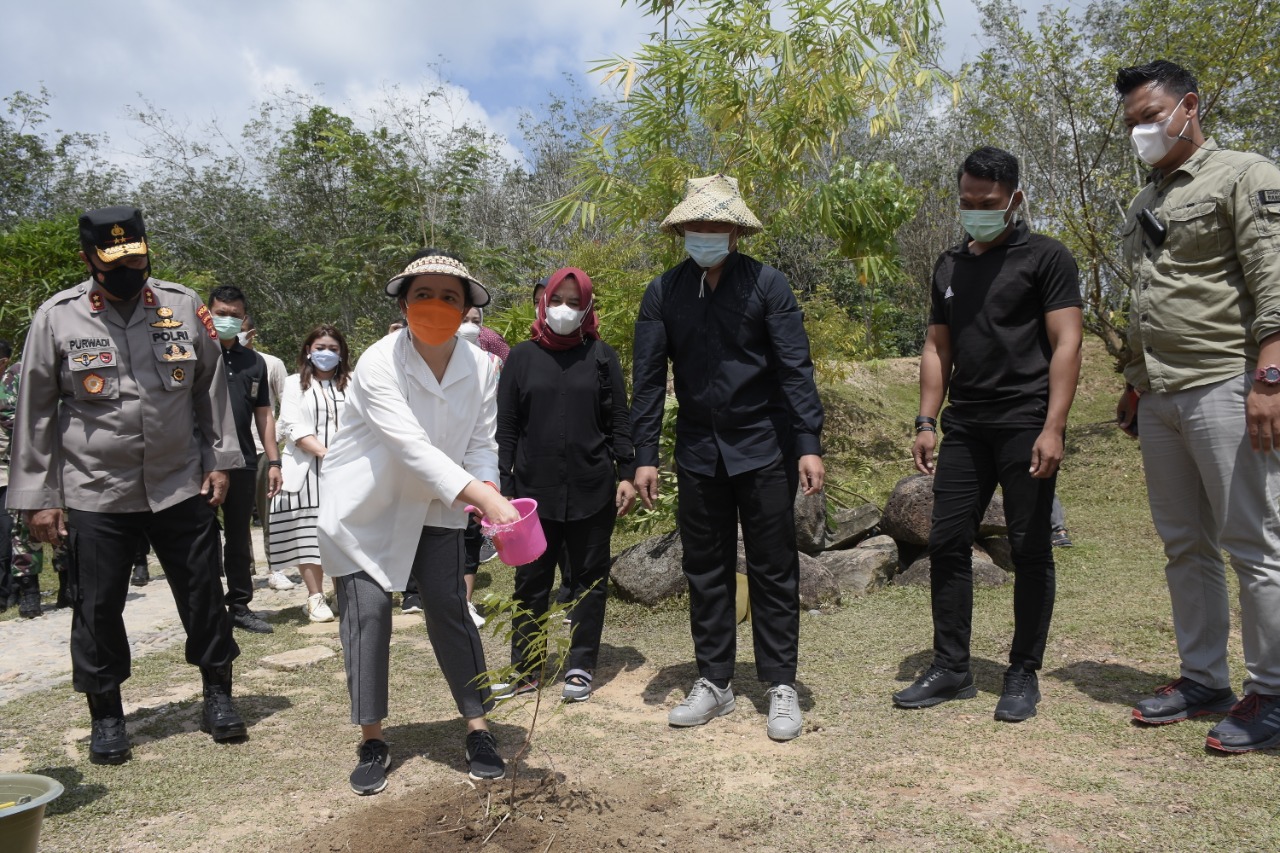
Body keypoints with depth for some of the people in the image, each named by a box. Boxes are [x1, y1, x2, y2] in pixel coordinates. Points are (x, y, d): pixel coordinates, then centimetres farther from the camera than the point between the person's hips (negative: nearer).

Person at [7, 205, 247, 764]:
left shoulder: (183, 307, 1)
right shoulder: (57, 317, -3)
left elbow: (211, 387, 8)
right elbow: (35, 413, 1)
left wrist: (220, 460, 4)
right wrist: (38, 497, -1)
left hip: (182, 485, 1)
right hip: (94, 492, -1)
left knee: (203, 594, 8)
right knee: (97, 607, 8)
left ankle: (218, 696, 27)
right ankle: (106, 716, 27)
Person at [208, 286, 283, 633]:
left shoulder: (254, 361, 14)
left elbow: (264, 414, 14)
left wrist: (273, 461, 9)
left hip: (242, 462, 4)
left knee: (240, 537, 11)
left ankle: (240, 606, 20)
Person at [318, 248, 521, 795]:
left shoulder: (481, 367, -10)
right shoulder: (379, 363, -24)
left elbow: (480, 444, -8)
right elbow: (411, 444, -35)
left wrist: (488, 496, -30)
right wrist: (478, 494, -46)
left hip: (433, 508, 3)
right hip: (364, 507, -3)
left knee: (449, 610, -1)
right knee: (367, 612, -4)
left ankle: (478, 730, 10)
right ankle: (372, 743, 11)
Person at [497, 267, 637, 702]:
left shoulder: (601, 356, 4)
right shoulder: (522, 356, 6)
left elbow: (619, 422, 4)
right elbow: (506, 428, 5)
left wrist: (626, 474, -4)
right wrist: (501, 485, 0)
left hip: (592, 491, 0)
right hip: (534, 491, 1)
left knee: (591, 579, 7)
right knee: (531, 581, 7)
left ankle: (581, 667, 19)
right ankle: (524, 669, 18)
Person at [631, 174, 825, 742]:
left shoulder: (767, 284, -6)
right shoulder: (663, 293, 1)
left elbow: (795, 369, -7)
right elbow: (648, 379, 1)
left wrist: (809, 445, -13)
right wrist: (645, 456, -3)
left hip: (763, 449, -3)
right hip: (698, 453, 3)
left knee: (773, 569, 5)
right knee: (705, 569, 10)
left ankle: (781, 687, 17)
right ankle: (714, 683, 24)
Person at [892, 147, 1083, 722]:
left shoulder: (1045, 257, 0)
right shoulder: (949, 267, 16)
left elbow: (1066, 344, -7)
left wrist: (1052, 428, -16)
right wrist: (926, 422, 7)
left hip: (1024, 424, -5)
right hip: (964, 425, 5)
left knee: (1029, 549, 1)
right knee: (947, 543, 3)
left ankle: (1023, 674, 14)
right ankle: (951, 668, 14)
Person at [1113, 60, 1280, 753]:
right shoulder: (1143, 205, 20)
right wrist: (1134, 385, 21)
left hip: (1224, 388, -8)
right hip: (1159, 398, 8)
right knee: (1185, 546, 11)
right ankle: (1203, 679, 21)